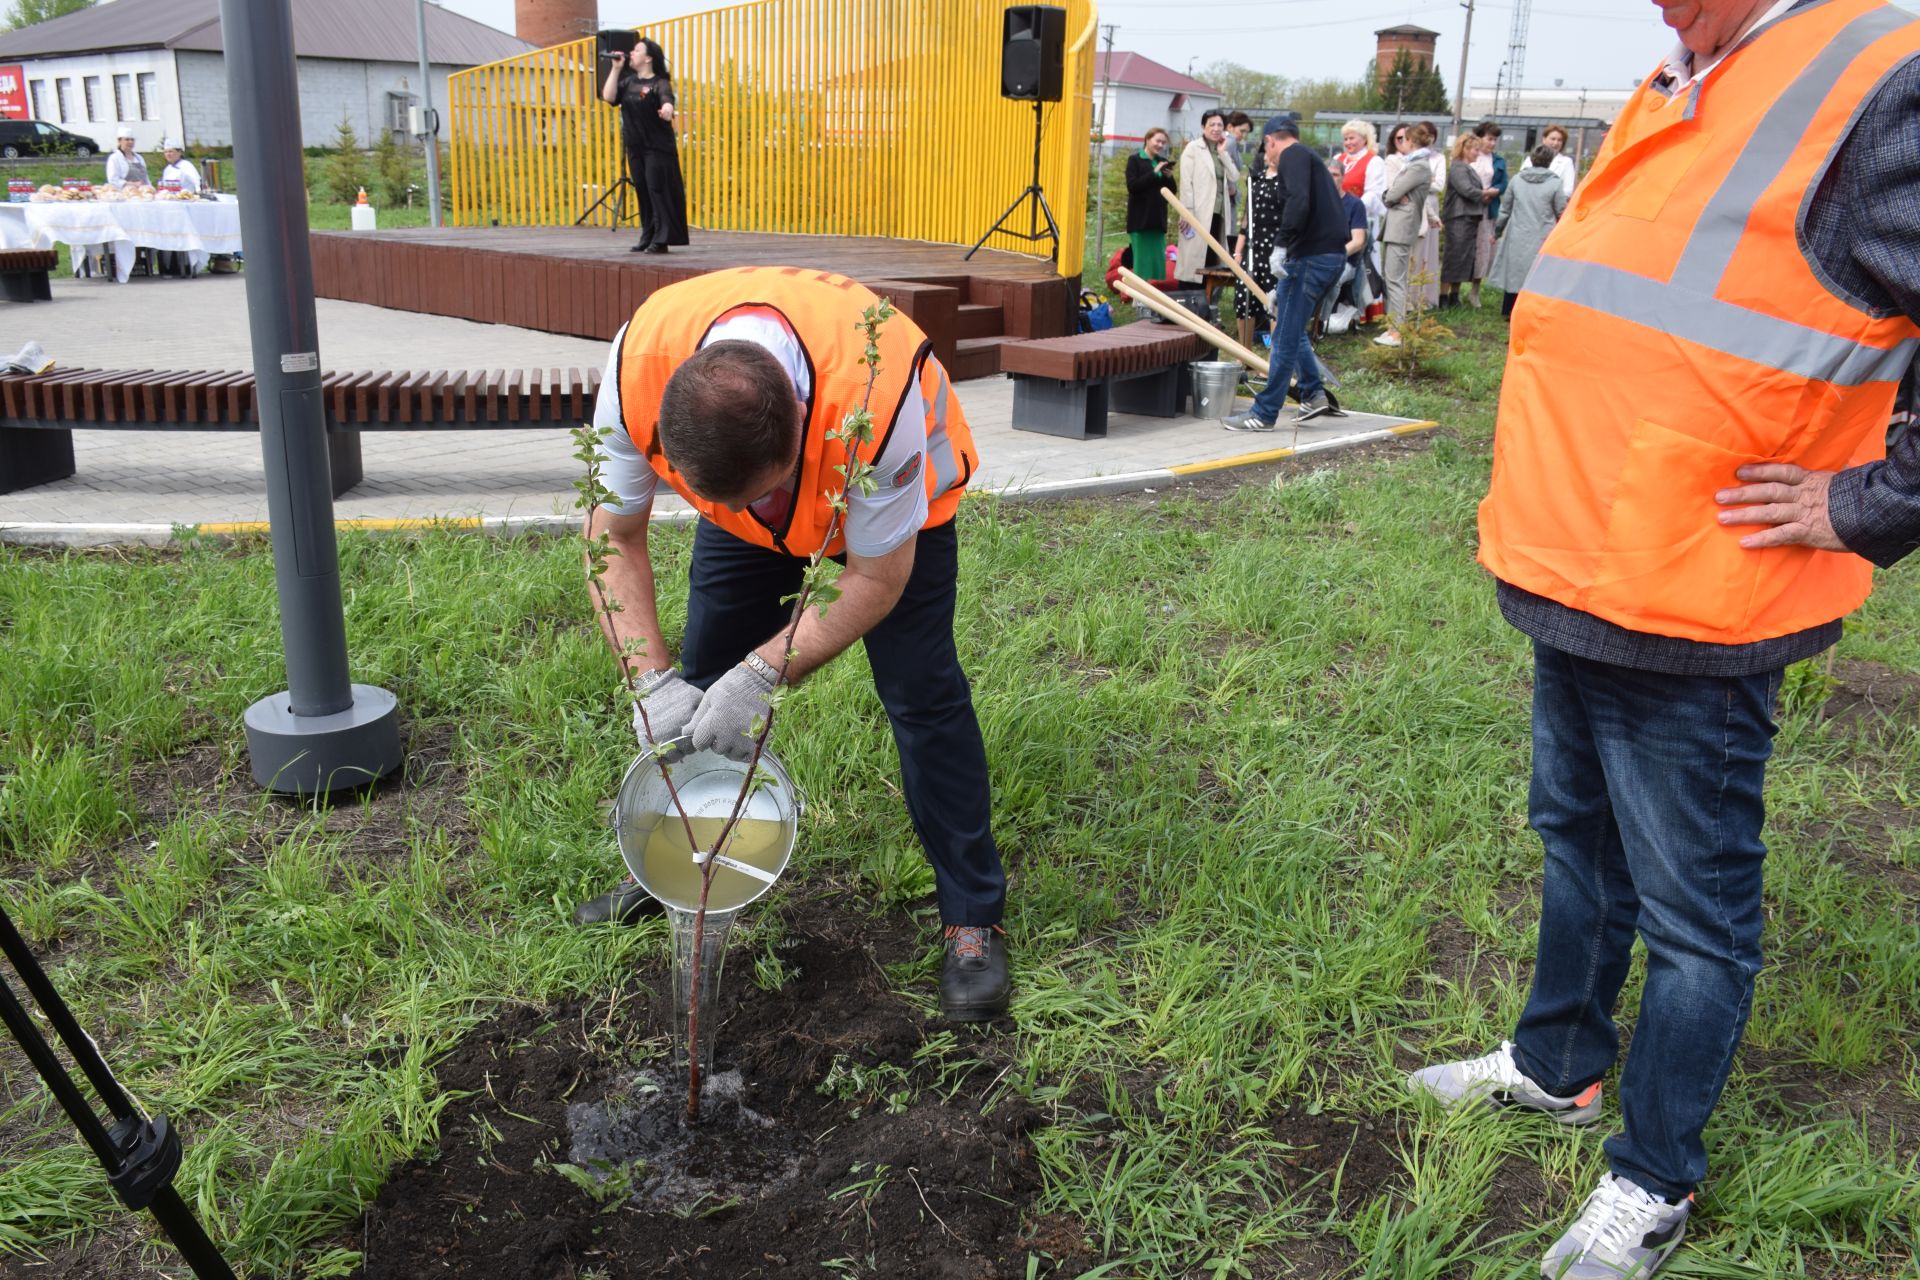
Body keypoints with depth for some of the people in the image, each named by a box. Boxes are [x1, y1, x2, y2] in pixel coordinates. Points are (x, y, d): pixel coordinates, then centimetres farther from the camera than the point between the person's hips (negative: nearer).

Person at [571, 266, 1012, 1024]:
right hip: (738, 487, 4)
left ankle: (973, 919, 1)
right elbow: (615, 537, -20)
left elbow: (876, 581, -29)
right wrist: (651, 678, -29)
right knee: (701, 683, 3)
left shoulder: (877, 395, -46)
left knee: (921, 693, -12)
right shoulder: (639, 365, -36)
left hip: (895, 494, -3)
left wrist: (762, 674, -35)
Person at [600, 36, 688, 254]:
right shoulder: (629, 81, 11)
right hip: (635, 146, 7)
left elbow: (668, 101, -27)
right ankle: (648, 238, 15)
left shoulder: (659, 83, -8)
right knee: (642, 191, 8)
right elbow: (608, 97, 1)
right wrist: (616, 68, -2)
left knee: (657, 190, -9)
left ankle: (661, 240, -8)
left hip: (657, 147, -7)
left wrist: (667, 110, -51)